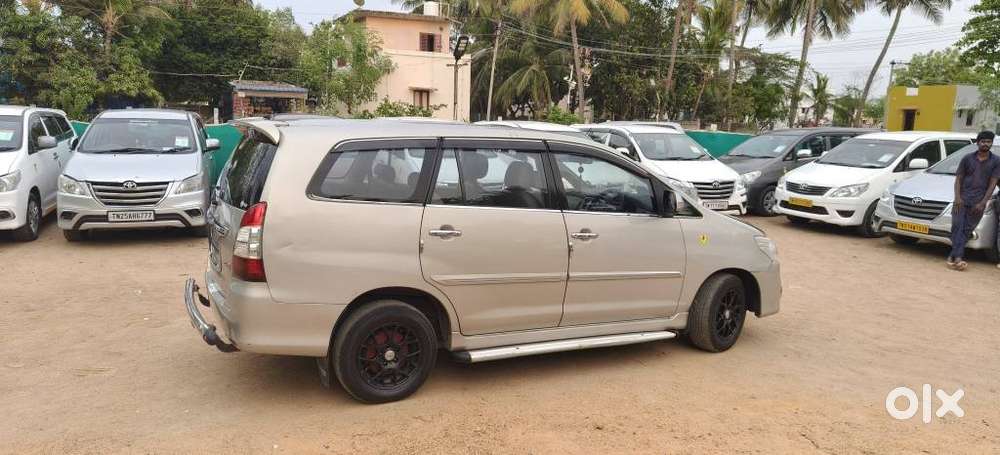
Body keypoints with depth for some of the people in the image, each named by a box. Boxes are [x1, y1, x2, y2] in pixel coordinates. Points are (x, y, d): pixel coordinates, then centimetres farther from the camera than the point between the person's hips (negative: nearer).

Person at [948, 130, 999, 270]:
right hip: (962, 200, 0)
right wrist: (957, 198, -7)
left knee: (967, 230, -3)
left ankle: (953, 256, -4)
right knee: (957, 226, -11)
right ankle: (958, 257, -14)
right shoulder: (968, 158, 7)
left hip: (978, 203, 0)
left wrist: (983, 203, -8)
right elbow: (958, 179, 8)